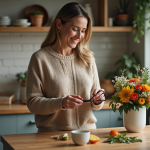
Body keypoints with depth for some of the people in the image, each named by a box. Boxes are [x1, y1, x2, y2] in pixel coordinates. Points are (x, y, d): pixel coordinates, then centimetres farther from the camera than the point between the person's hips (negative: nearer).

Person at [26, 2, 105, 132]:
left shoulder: (87, 58, 10)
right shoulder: (40, 58, -2)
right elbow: (32, 102, -4)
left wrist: (97, 101, -6)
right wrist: (60, 103, -18)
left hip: (87, 130, 3)